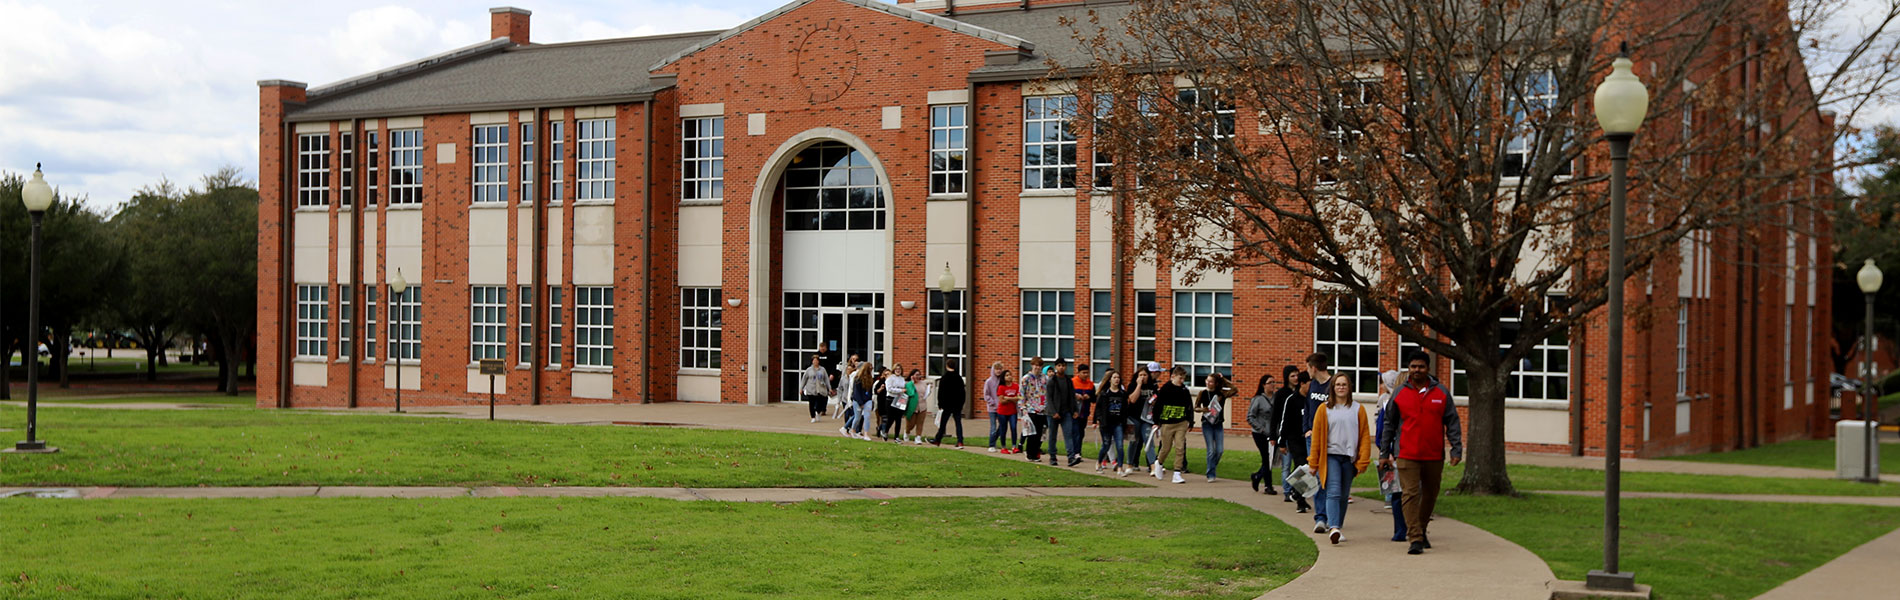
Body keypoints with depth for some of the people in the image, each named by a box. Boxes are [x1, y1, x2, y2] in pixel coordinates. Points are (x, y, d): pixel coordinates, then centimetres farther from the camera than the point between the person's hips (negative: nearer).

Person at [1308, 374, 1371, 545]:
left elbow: (1365, 436, 7)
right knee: (1333, 492, -15)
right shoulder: (1324, 409, 4)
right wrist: (1313, 463, 3)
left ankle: (1336, 526, 20)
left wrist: (1363, 461, -1)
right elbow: (1316, 436, 5)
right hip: (1330, 455, -2)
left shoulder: (1358, 409, 7)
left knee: (1344, 495, 8)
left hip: (1349, 458, 2)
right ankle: (1333, 528, -26)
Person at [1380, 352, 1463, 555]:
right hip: (1407, 456, -2)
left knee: (1430, 495, 13)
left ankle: (1421, 529, 34)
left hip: (1434, 456, 2)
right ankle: (1415, 539, -13)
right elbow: (1389, 424, 10)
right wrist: (1384, 452, 7)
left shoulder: (1441, 394, 5)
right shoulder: (1399, 394, 4)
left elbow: (1452, 422, 7)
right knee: (1410, 494, -11)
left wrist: (1456, 449, -1)